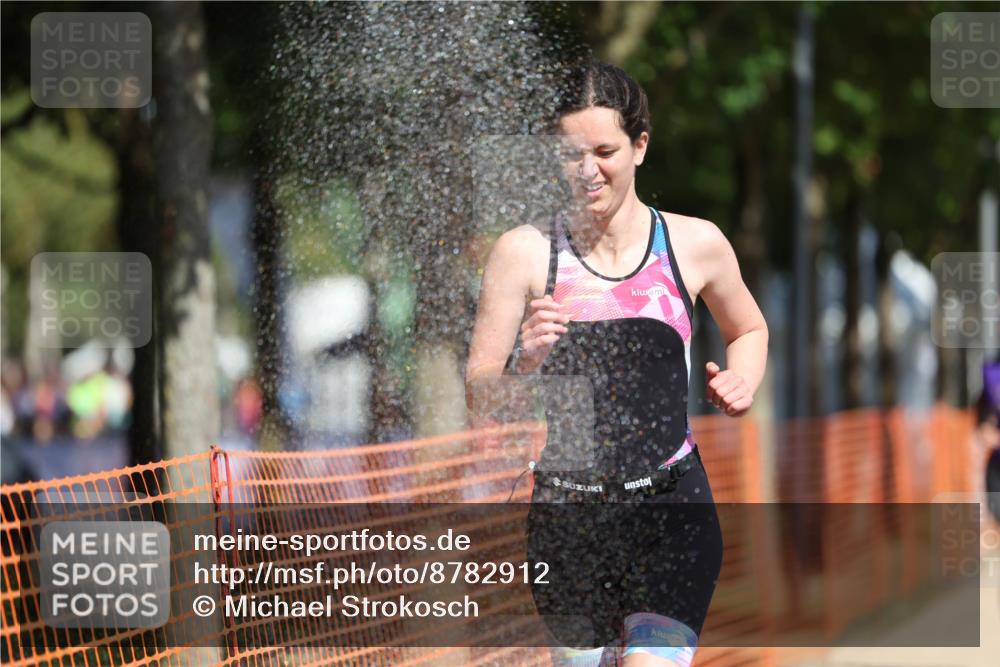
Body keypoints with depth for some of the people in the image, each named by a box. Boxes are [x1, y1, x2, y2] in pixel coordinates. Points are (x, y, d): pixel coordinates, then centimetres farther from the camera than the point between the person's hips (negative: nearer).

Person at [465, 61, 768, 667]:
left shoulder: (694, 244, 4)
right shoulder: (525, 252, 0)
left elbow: (749, 329, 25)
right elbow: (478, 395, 1)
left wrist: (742, 383, 5)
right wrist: (528, 360, -18)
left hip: (671, 509, -1)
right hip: (564, 518, 1)